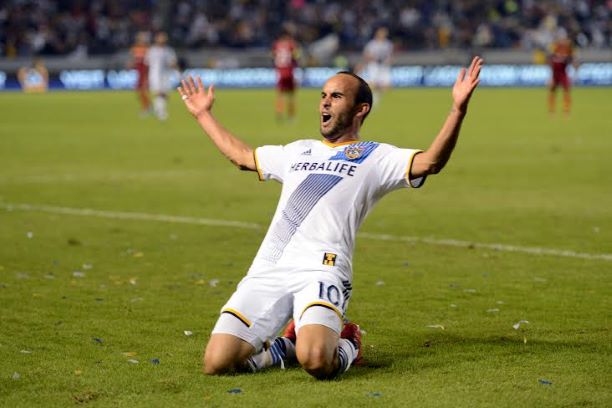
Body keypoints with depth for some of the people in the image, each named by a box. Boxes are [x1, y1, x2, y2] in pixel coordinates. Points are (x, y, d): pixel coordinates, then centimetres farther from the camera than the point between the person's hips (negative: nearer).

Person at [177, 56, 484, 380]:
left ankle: (346, 345, 6)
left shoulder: (375, 157, 11)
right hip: (266, 270, 5)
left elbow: (430, 161, -6)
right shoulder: (299, 151, 29)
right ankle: (286, 347, 17)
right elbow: (240, 155, 44)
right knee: (217, 363, -13)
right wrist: (204, 114, 49)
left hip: (319, 269, -5)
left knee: (316, 361, -32)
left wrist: (458, 108, -19)